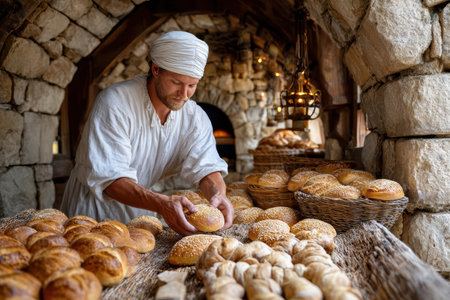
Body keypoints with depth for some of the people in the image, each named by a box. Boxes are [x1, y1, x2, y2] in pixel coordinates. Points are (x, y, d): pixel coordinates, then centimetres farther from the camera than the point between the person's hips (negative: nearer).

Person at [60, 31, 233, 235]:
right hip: (94, 208, -4)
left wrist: (218, 194, -34)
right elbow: (109, 177, -27)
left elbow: (205, 165, -11)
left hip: (140, 211, 4)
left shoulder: (195, 117, -4)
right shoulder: (115, 103, -21)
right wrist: (161, 203, -42)